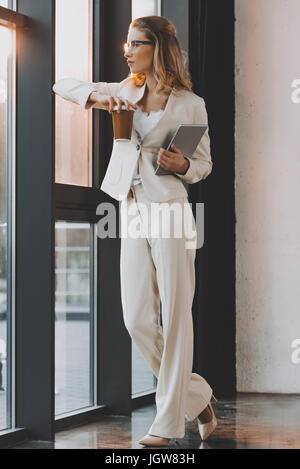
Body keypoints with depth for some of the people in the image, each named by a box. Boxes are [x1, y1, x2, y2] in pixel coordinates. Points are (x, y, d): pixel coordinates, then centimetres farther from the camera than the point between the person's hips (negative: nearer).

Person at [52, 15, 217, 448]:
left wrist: (182, 165, -13)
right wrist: (95, 95, -5)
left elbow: (205, 162, 9)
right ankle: (198, 399, 19)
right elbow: (61, 85, 14)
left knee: (175, 318, -3)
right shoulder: (125, 93, 11)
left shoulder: (190, 104, 0)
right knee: (137, 321, 2)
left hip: (170, 211, -5)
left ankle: (169, 421, 4)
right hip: (133, 214, 5)